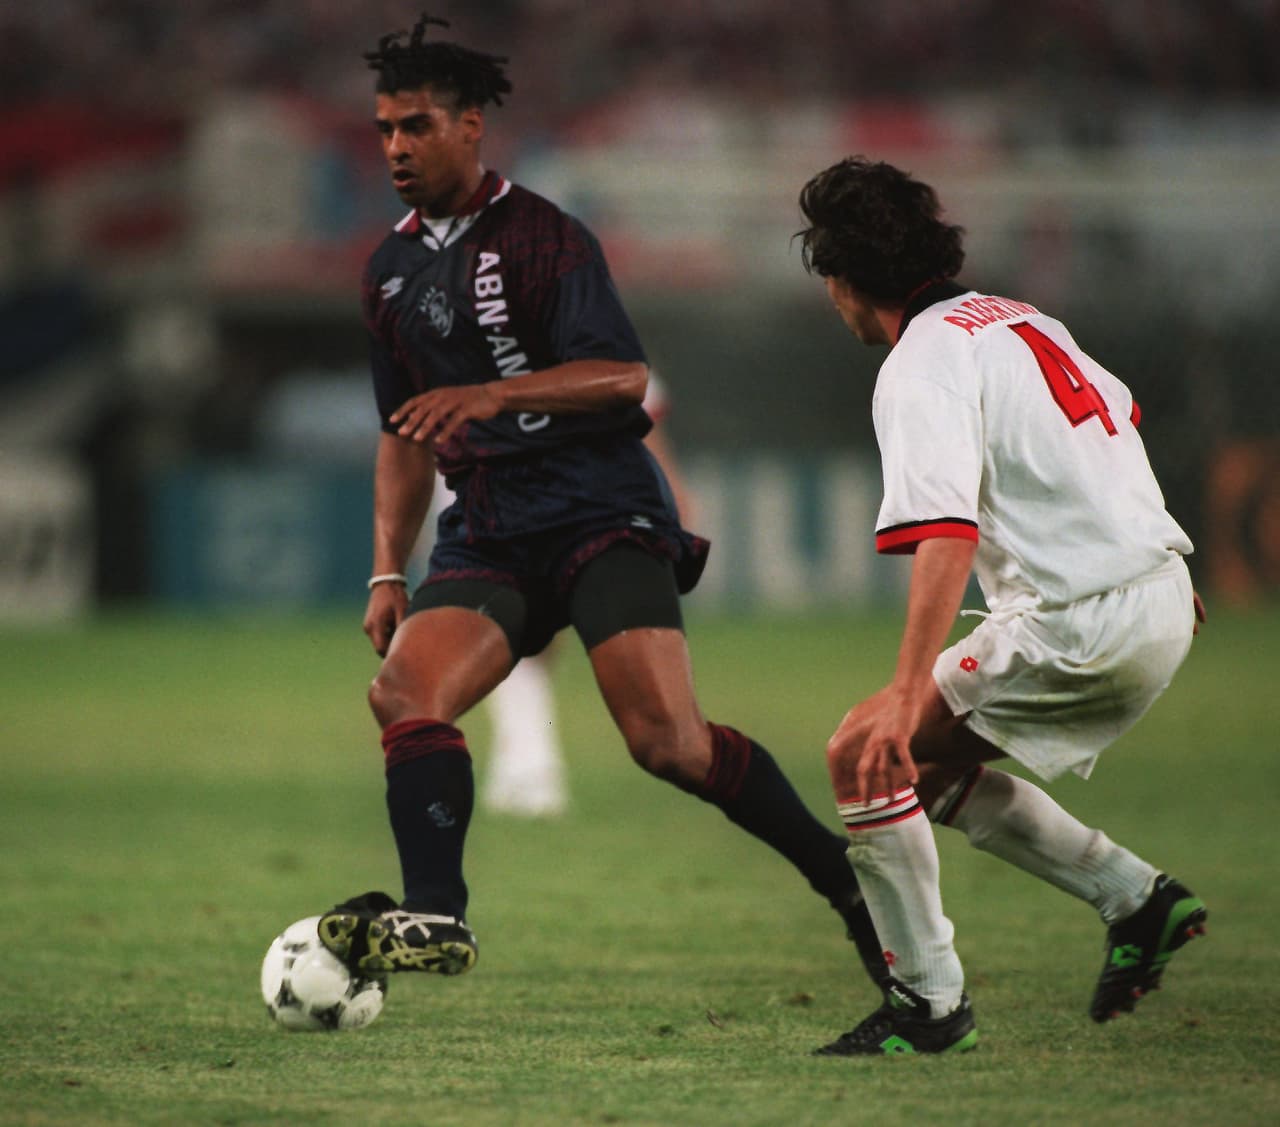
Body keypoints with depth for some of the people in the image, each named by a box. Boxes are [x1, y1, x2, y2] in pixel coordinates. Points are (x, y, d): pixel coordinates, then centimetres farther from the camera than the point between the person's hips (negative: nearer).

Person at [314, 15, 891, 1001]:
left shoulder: (541, 236, -5)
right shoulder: (392, 270, 17)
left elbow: (622, 376, -18)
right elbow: (405, 435, 26)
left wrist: (493, 395, -31)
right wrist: (388, 572, 17)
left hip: (599, 512, -6)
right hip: (486, 537, 6)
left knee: (667, 741, -20)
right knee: (405, 690, -21)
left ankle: (847, 880, -5)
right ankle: (436, 920, -26)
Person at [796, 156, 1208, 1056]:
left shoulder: (923, 364, -12)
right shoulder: (1021, 321, 15)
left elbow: (946, 535, -26)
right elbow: (1121, 417, 32)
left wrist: (908, 693, -31)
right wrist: (1167, 571, 47)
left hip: (1082, 624, -9)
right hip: (1160, 597, 9)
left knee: (865, 754, -5)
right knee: (927, 763, 20)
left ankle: (930, 1003, -4)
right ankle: (1137, 898, 17)